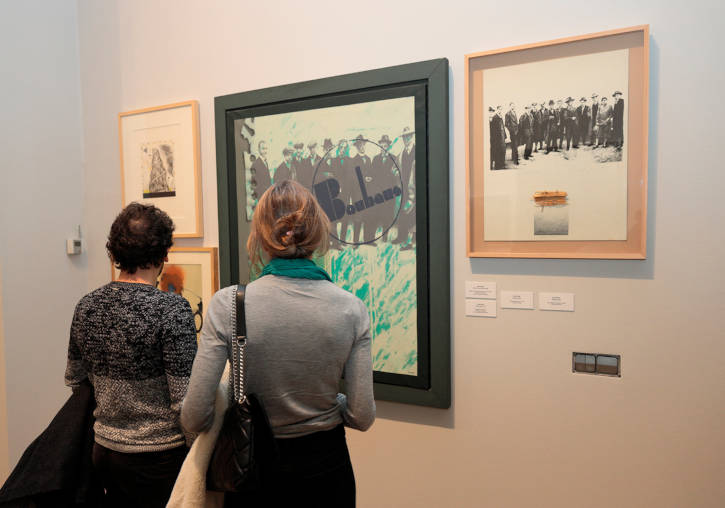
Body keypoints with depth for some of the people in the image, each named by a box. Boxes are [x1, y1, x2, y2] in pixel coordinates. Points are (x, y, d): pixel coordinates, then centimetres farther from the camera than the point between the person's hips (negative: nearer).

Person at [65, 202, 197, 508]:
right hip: (159, 456, -6)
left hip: (104, 449, 6)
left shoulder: (86, 307, -1)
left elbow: (75, 381, 11)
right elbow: (185, 402, -22)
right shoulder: (172, 310, -21)